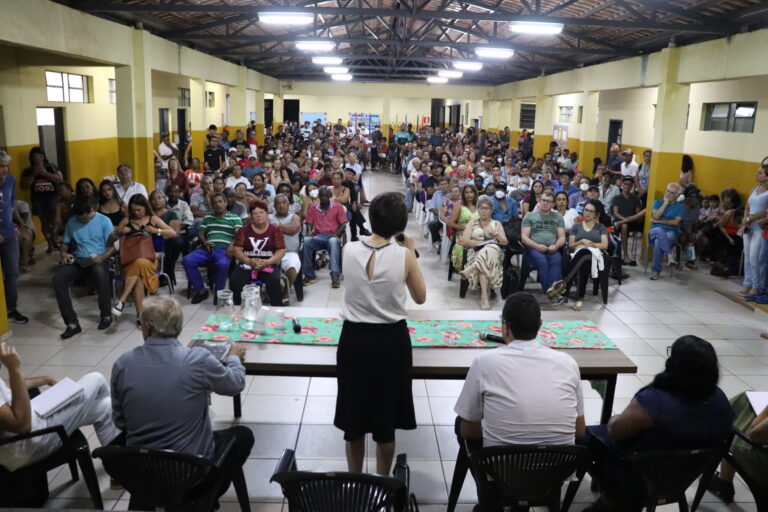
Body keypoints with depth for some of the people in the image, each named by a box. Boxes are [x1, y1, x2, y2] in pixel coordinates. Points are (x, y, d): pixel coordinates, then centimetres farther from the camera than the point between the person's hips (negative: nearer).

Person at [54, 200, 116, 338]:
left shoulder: (104, 221, 0)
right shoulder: (71, 222, 10)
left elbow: (112, 246, -4)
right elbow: (65, 244, 17)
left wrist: (102, 257, -23)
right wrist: (63, 253, -7)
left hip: (98, 259, -4)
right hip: (78, 260, 4)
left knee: (100, 273, -40)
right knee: (58, 278, -25)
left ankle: (106, 315, -19)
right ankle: (72, 323, -23)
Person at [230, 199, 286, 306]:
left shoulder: (275, 230, 8)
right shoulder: (243, 230, 11)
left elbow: (281, 251, 1)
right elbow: (237, 250, 4)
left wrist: (267, 262, -16)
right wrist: (249, 261, -15)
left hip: (268, 265, -1)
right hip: (246, 264, 1)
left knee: (274, 281, -33)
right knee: (234, 281, -28)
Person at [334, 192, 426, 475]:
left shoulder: (349, 250, -7)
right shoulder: (404, 255, -13)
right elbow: (420, 297, 2)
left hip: (354, 337, 1)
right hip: (392, 340, -1)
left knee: (354, 413, 17)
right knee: (386, 417, 16)